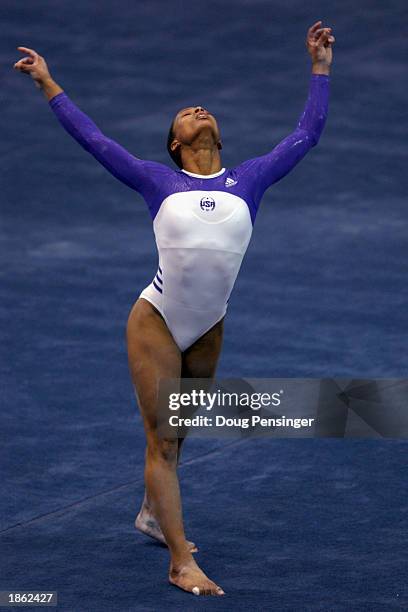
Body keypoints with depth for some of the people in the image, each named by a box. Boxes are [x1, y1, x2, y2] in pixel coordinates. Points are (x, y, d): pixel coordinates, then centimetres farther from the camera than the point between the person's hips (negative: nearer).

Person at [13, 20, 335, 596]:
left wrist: (320, 69, 12)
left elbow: (306, 135, 9)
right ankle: (182, 563, -1)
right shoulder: (158, 181, -2)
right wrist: (48, 84, 4)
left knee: (175, 433, 23)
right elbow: (93, 138, 3)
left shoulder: (248, 179, 3)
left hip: (207, 331, 4)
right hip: (156, 323, -3)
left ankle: (154, 514, 47)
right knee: (162, 438, -2)